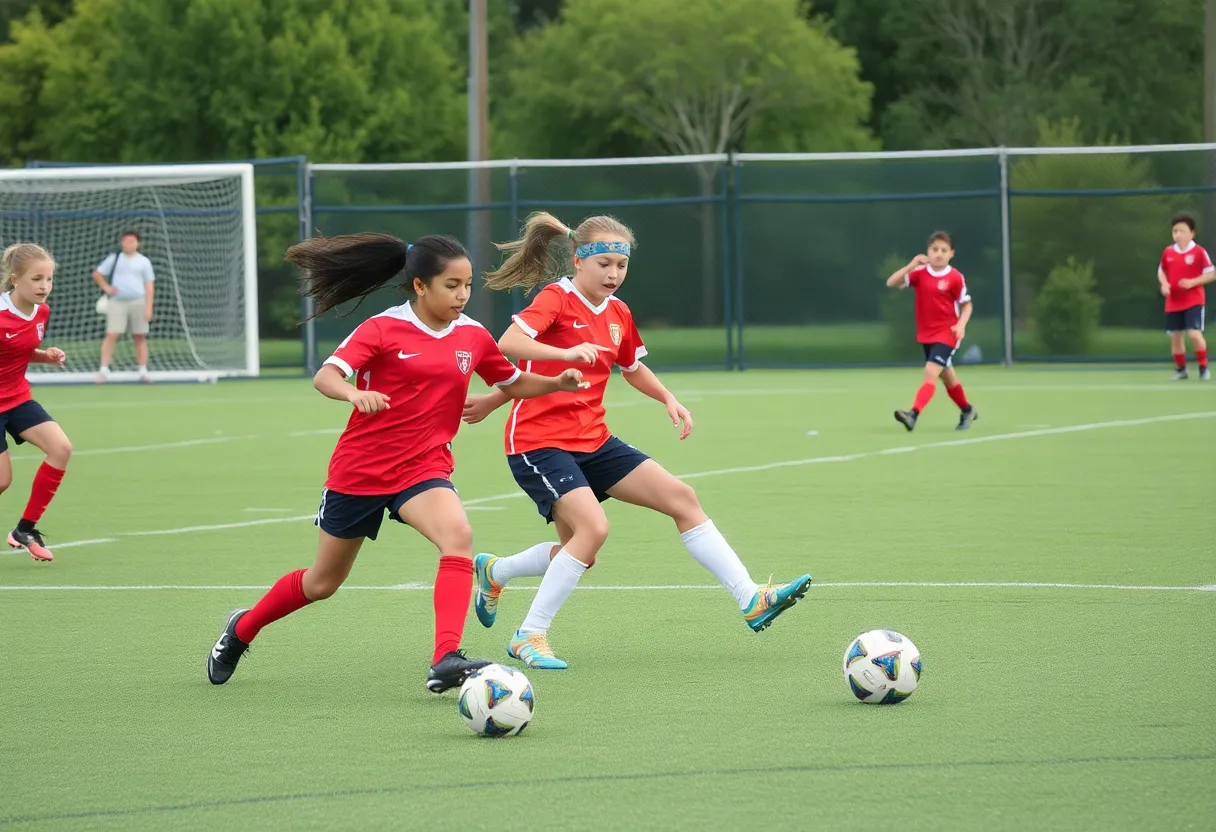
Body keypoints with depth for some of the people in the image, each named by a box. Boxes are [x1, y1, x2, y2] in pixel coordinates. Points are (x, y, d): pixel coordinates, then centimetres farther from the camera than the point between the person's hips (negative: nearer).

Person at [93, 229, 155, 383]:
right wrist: (106, 287, 2)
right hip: (117, 302, -1)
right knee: (111, 335, -10)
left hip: (138, 301, 1)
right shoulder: (114, 259, 8)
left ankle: (143, 372, 10)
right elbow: (97, 273, 17)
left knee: (140, 337, 4)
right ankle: (104, 370, -11)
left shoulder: (144, 262, 7)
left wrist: (148, 307, -5)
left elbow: (149, 286, 4)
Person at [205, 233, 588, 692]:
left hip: (423, 468, 2)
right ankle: (241, 630, 41)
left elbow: (514, 384, 17)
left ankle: (446, 661, -38)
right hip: (359, 469, -2)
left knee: (459, 535, -31)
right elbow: (325, 376, -23)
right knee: (323, 581, 13)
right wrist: (354, 393, -45)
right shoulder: (383, 330, -12)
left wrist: (558, 383, -2)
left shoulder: (472, 336, 1)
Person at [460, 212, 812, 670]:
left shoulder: (618, 314, 10)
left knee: (681, 498, 1)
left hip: (591, 439, 8)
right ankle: (530, 635, -12)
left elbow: (633, 367, 30)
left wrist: (669, 399, 14)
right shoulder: (557, 299, -12)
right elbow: (508, 343, -29)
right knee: (592, 527, -24)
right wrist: (567, 352, -42)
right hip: (539, 440, -8)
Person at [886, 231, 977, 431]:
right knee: (946, 376, 20)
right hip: (926, 334, 5)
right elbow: (891, 283, -11)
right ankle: (967, 410, 41)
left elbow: (966, 304, -1)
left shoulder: (955, 277, -11)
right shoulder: (920, 273, -3)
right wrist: (911, 265, -23)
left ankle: (913, 414, -33)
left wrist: (961, 325, -19)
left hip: (946, 334, -5)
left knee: (931, 372, -22)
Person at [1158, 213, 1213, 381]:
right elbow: (1161, 271, 18)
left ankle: (1203, 368, -1)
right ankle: (1180, 369, 22)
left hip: (1193, 302, -5)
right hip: (1173, 302, 5)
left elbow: (1211, 274, -7)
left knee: (1194, 334, -16)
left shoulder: (1199, 252, -10)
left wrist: (1193, 282, -20)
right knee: (1175, 336, 7)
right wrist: (1164, 284, -3)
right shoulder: (1168, 253, 3)